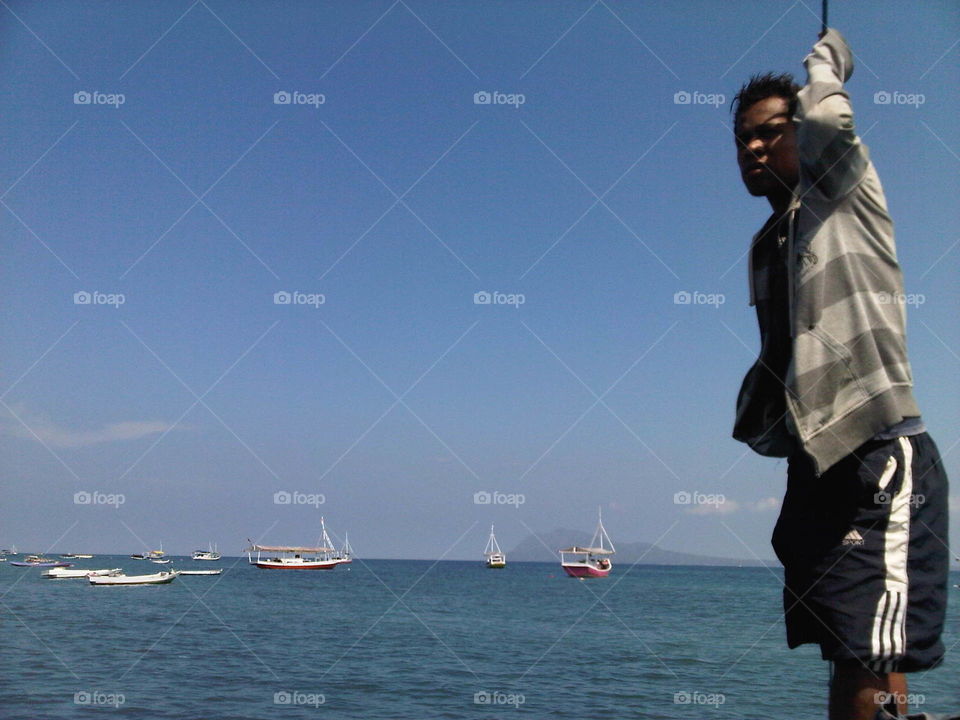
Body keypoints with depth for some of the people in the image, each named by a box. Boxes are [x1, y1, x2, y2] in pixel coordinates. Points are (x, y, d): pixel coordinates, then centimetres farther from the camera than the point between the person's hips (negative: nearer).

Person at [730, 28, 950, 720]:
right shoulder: (768, 244, 21)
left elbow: (824, 117, -21)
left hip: (879, 455, -8)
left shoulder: (846, 194, 0)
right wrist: (758, 417, 11)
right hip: (816, 462, 9)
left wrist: (828, 60, 0)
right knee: (845, 656, 11)